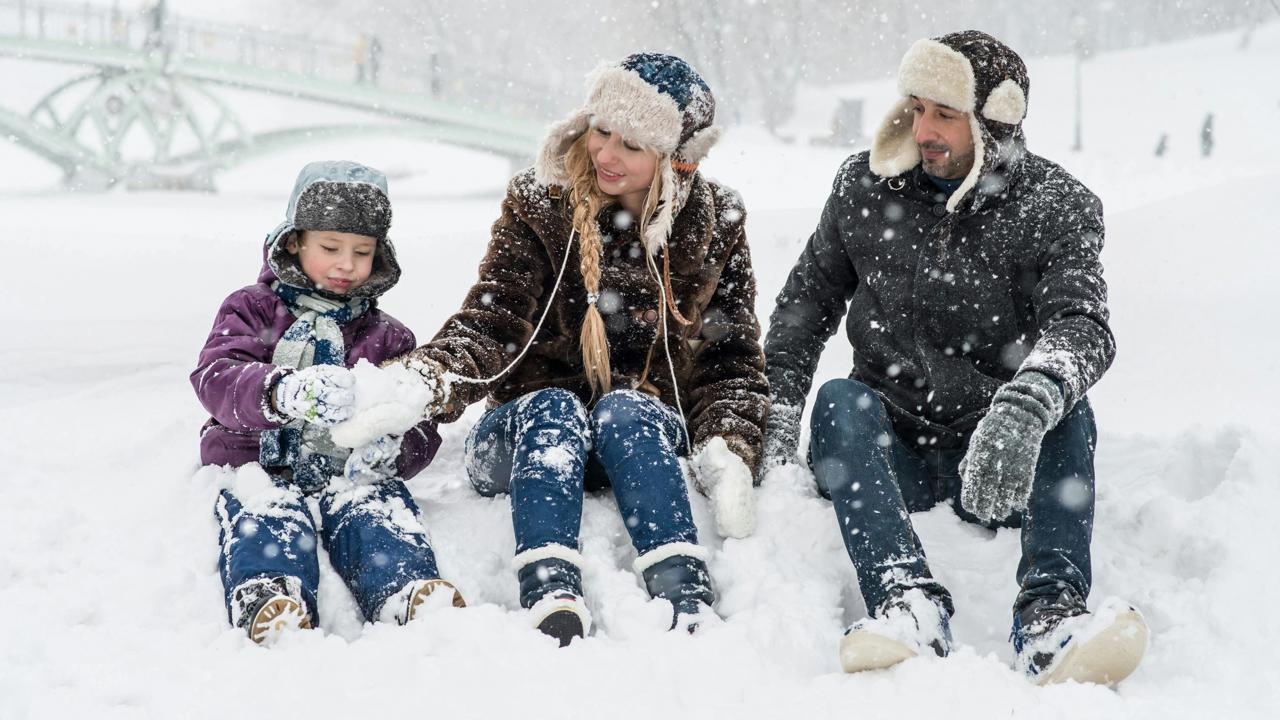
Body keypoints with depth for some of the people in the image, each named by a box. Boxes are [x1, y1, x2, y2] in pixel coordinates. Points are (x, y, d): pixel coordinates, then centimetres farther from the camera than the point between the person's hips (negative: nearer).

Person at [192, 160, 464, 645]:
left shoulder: (388, 338, 21)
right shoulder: (252, 310, 13)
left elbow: (421, 426, 12)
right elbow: (215, 377, -8)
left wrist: (393, 449, -16)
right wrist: (282, 392, -32)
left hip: (349, 472, 1)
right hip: (258, 464, -1)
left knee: (377, 508, -32)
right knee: (265, 512, -35)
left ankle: (409, 593, -59)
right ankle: (267, 599, -62)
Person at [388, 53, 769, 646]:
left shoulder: (714, 225, 2)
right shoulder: (539, 205, -2)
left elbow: (733, 358, 3)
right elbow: (491, 320, -12)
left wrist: (728, 452, -16)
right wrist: (431, 378, -34)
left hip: (648, 438, 0)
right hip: (529, 434, 0)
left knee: (624, 408, -33)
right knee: (554, 408, -33)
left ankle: (687, 600, -50)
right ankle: (550, 600, -54)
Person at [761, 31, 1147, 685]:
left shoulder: (1057, 209, -5)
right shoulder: (866, 187, 3)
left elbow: (1081, 324, -23)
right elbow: (808, 299, 12)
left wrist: (1025, 407, -46)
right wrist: (778, 412, -2)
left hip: (1001, 463, -1)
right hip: (889, 452, 1)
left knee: (1065, 404, -29)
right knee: (840, 398, -29)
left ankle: (1051, 616, -46)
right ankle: (909, 604, -49)